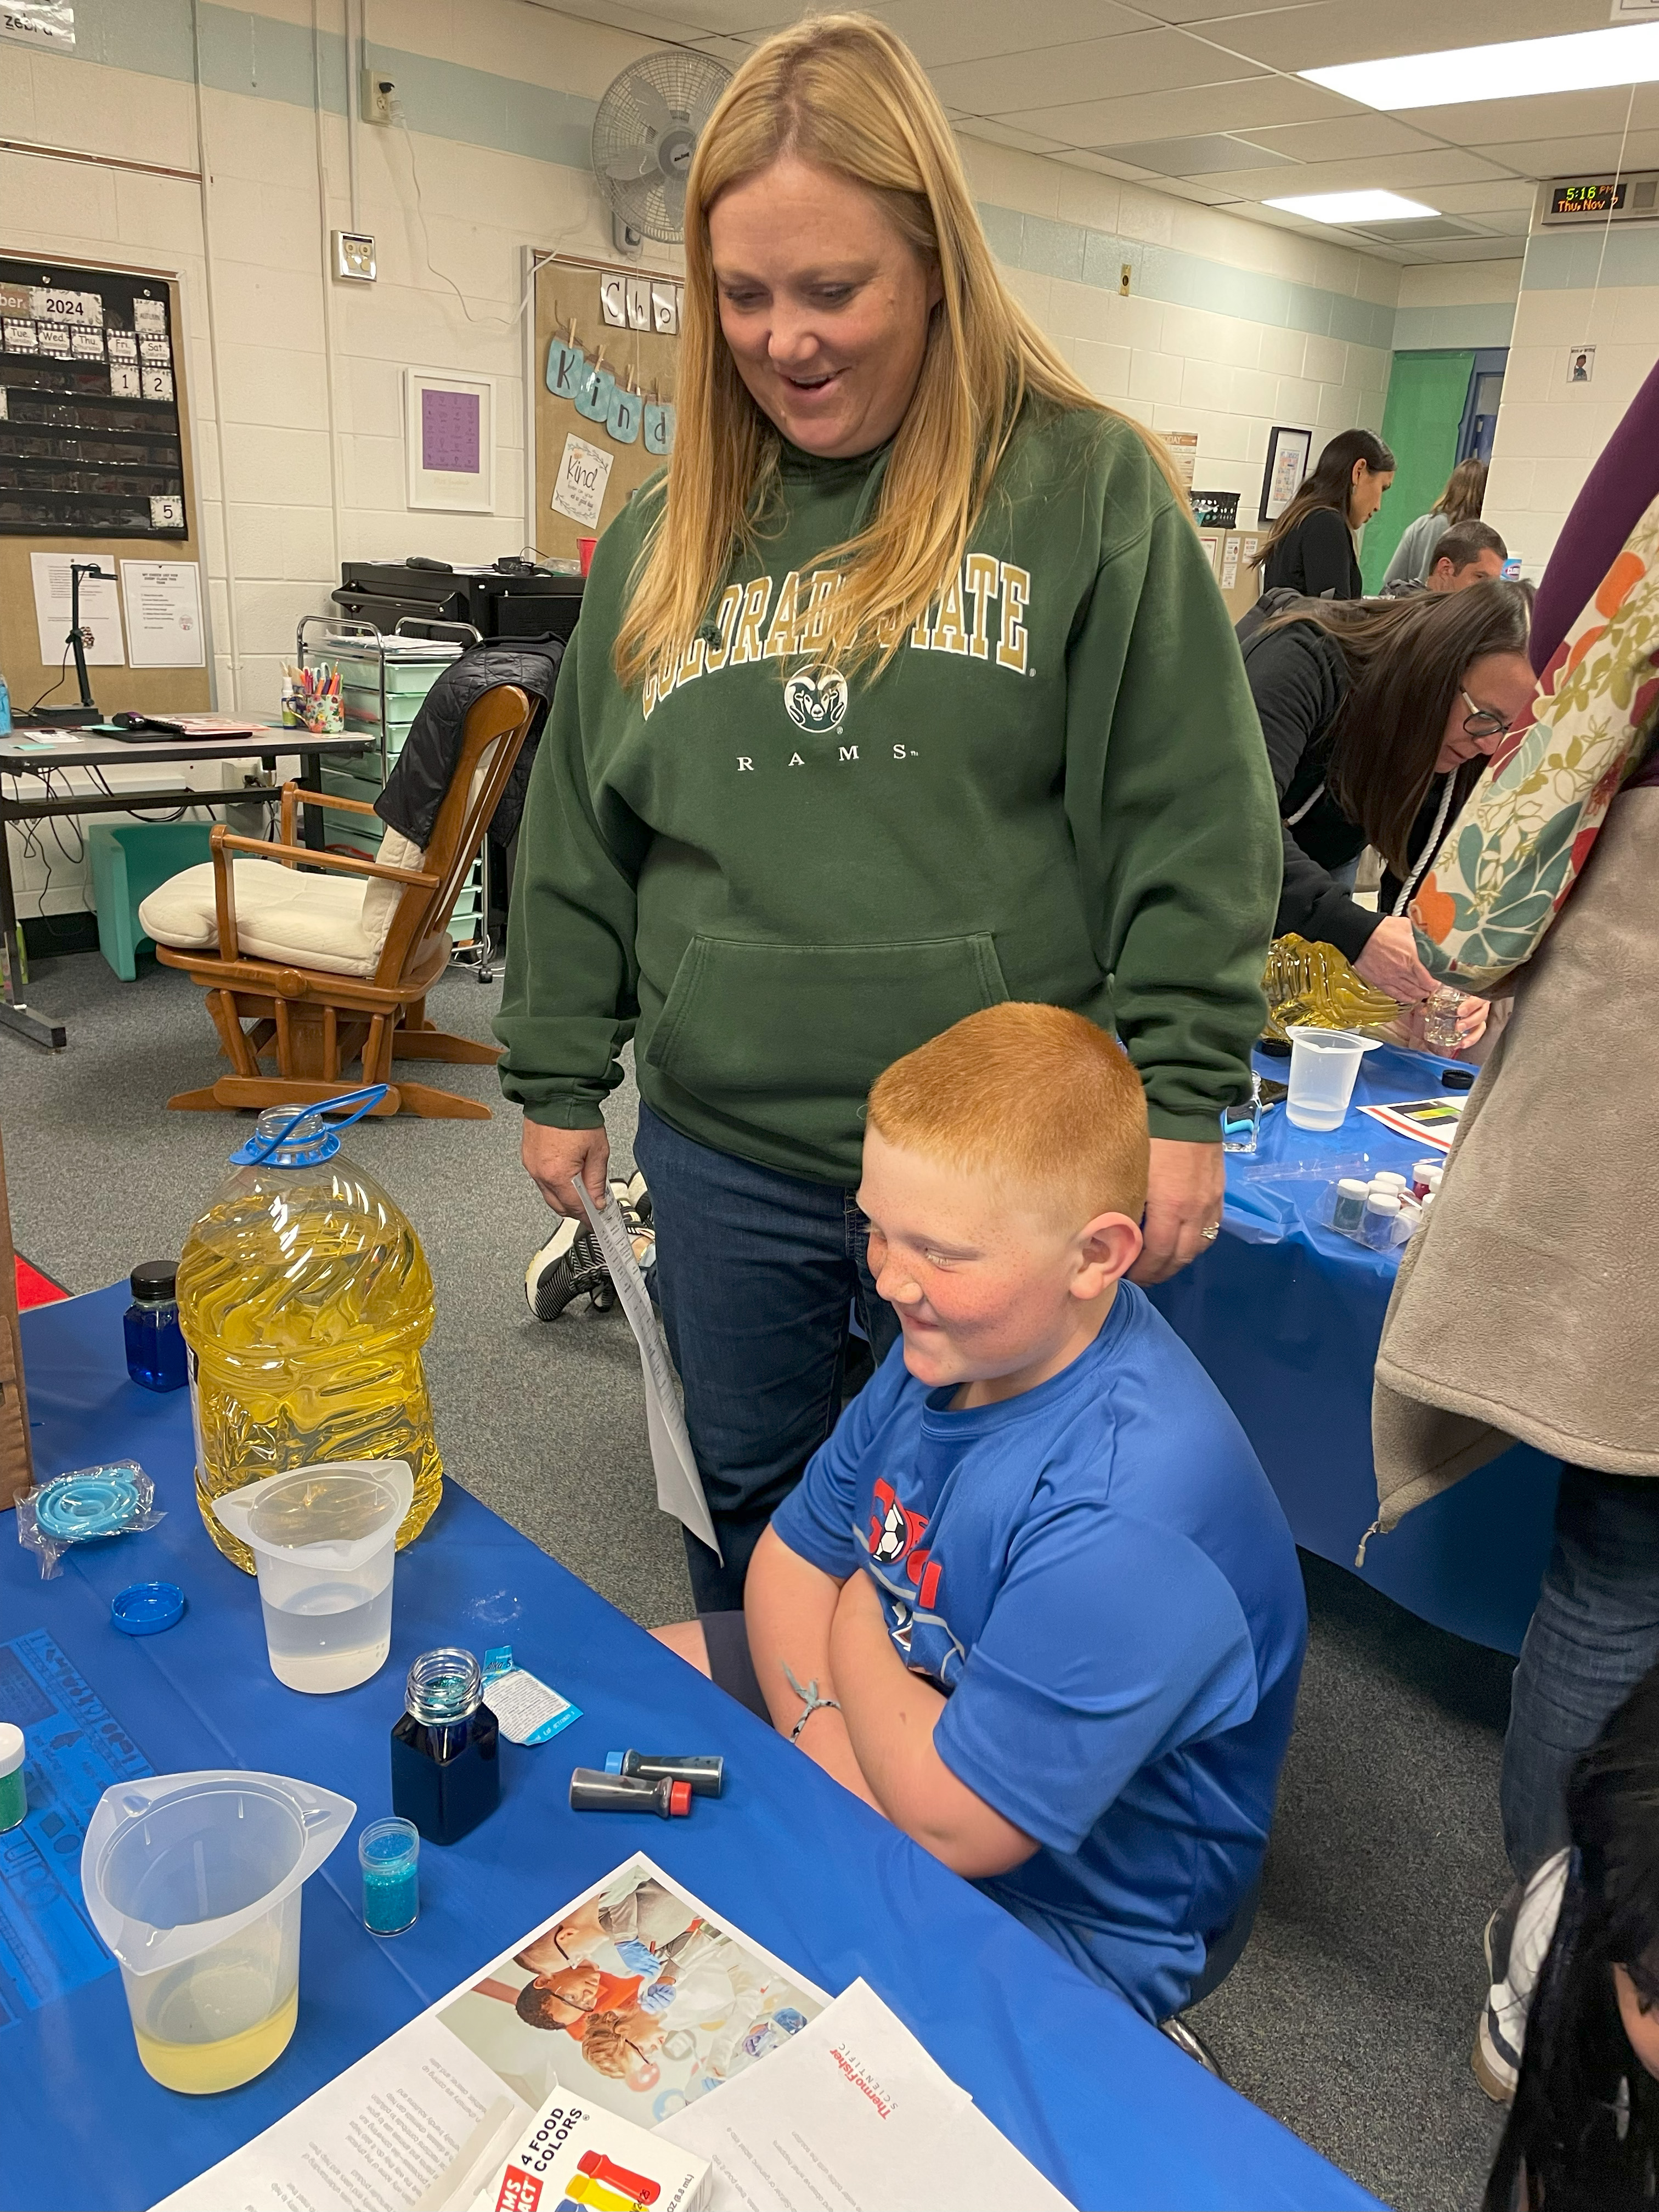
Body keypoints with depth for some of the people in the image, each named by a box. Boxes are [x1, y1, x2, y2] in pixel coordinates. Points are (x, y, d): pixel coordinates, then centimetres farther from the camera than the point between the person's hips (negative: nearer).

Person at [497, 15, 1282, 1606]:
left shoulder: (1088, 488, -4)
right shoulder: (667, 533, 7)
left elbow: (1192, 827, -6)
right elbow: (579, 833, 11)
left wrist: (1181, 1097, -10)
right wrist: (557, 1079, 11)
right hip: (723, 1154, 4)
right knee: (744, 1495, 21)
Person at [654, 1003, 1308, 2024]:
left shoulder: (1126, 1517, -37)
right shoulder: (954, 1343, -11)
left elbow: (953, 1817, -30)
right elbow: (793, 1555, 0)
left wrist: (855, 1626, -14)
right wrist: (825, 1725, -18)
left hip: (1068, 1912, -7)